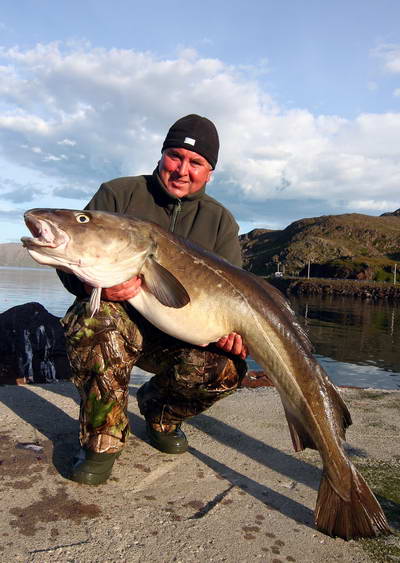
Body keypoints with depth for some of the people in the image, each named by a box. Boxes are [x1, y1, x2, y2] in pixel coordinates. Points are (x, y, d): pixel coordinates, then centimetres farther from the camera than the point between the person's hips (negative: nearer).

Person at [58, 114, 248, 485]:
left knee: (227, 366, -27)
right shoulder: (117, 194, -2)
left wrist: (230, 327, -21)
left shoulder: (221, 222, 5)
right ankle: (102, 441, -14)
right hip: (120, 318, -1)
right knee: (96, 317, -37)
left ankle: (160, 412, 9)